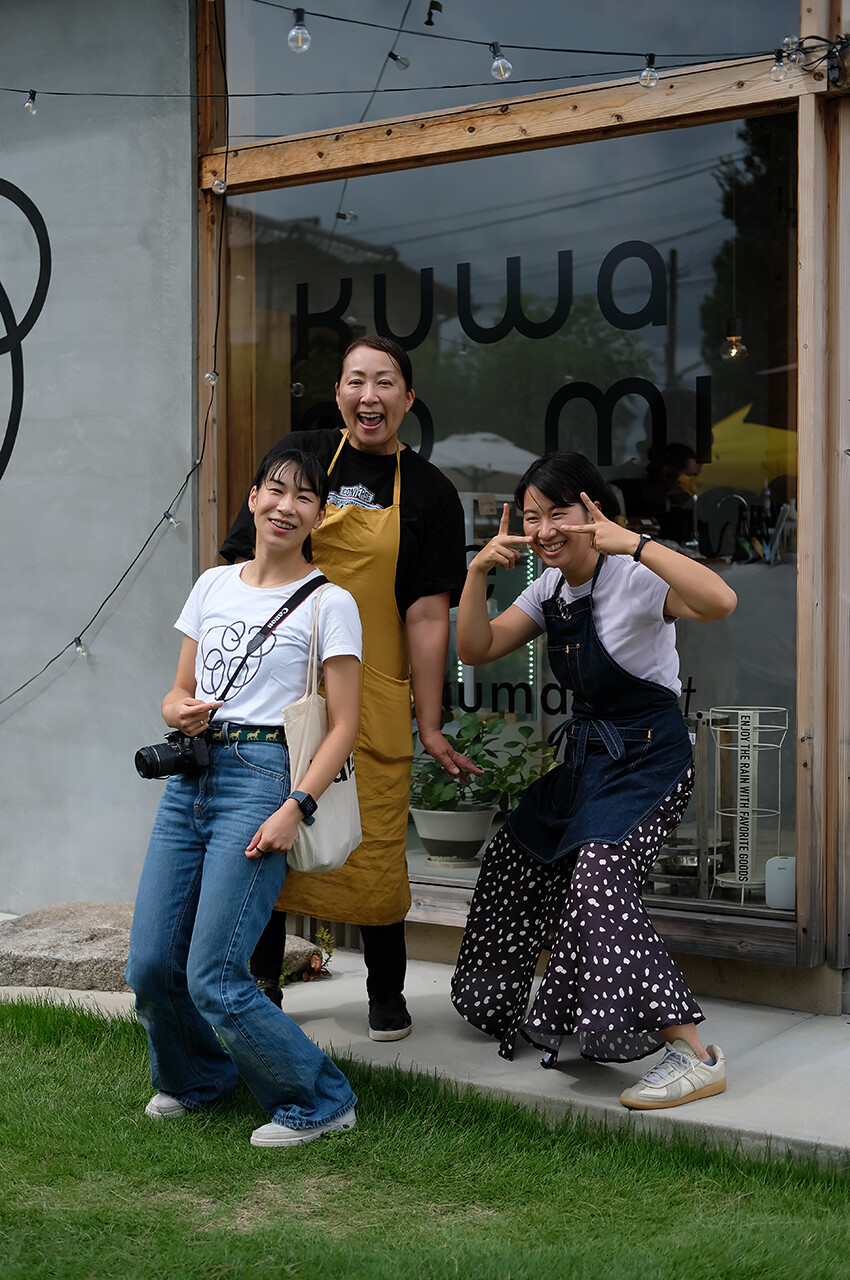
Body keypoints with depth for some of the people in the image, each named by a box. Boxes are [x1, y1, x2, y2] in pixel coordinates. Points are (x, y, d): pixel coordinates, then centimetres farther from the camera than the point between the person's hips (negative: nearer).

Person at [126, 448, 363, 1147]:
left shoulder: (329, 603, 0)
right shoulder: (213, 585, 16)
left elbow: (344, 725, -4)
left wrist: (296, 807, -16)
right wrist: (180, 711, -4)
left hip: (261, 779, -6)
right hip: (190, 776, 6)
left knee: (213, 977, -11)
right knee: (150, 964, 4)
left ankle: (320, 1102, 7)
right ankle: (195, 1080, 32)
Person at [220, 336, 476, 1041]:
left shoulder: (430, 492, 3)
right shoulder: (299, 456, 5)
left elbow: (426, 615, 0)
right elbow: (251, 569, 7)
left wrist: (429, 727, -2)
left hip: (372, 696, -1)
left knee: (375, 845, -1)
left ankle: (387, 992, 19)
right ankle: (263, 983, 25)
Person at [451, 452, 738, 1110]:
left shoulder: (633, 579, -18)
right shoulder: (548, 590, 7)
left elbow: (720, 601, -37)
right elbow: (477, 649, 7)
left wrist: (634, 543, -41)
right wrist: (479, 573, -7)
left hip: (648, 757, -9)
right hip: (587, 752, 9)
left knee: (598, 879, -29)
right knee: (517, 867, 16)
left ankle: (697, 1054, -27)